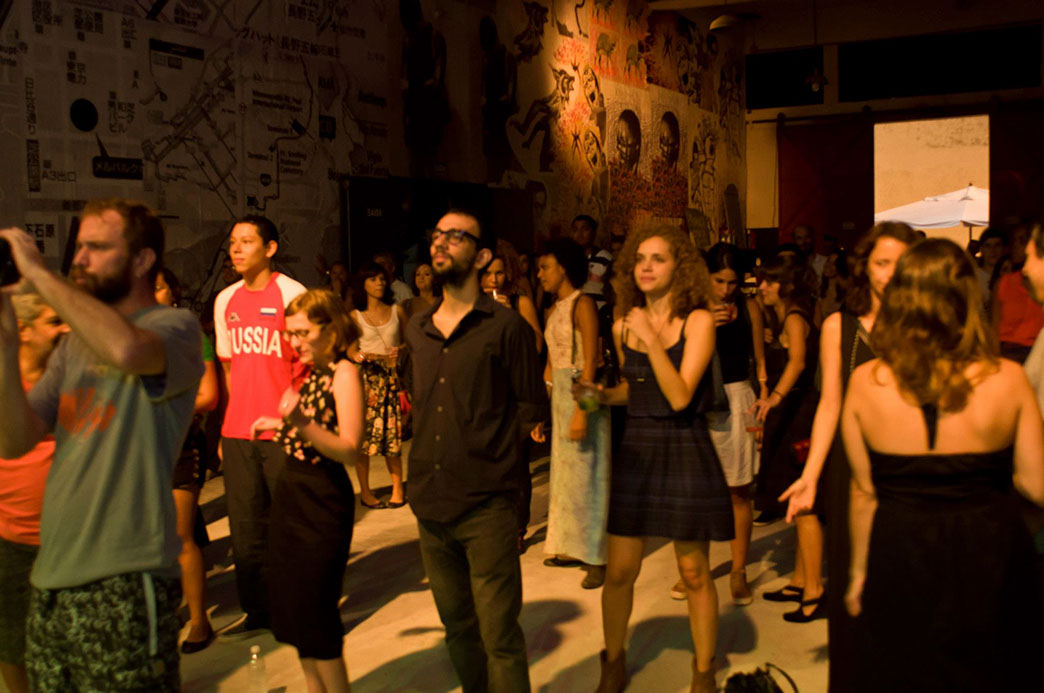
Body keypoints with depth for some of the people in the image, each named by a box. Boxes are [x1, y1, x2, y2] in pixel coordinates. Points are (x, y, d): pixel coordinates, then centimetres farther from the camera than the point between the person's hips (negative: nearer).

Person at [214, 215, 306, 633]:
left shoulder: (291, 294, -6)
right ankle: (256, 610, 27)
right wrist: (230, 424, 14)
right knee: (246, 527, 12)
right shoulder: (226, 300, 11)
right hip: (237, 431, 6)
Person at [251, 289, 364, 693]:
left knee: (313, 612, -2)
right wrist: (282, 425, 16)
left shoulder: (344, 373, -14)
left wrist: (302, 423, -33)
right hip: (290, 493, 9)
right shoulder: (308, 372, 11)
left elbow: (349, 449, -23)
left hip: (323, 503, -9)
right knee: (289, 607, 14)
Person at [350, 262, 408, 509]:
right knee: (363, 433, -3)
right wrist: (359, 355, -17)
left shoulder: (397, 311, 10)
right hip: (365, 377, -1)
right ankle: (365, 491, 7)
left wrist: (400, 351, -5)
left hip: (390, 377, 1)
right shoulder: (355, 316, 5)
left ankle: (398, 488, 8)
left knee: (392, 431, -2)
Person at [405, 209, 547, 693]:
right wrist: (430, 458, 13)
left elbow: (532, 408, -1)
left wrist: (491, 449, -5)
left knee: (499, 636, -1)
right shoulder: (417, 330, 11)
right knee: (457, 626, 18)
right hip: (431, 503, 6)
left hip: (487, 507, -5)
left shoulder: (506, 327, -6)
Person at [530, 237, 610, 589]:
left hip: (583, 395, -8)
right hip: (559, 394, 8)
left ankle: (596, 557, 4)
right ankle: (572, 547, 24)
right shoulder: (554, 310, 13)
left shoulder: (582, 304, -11)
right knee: (563, 471, 13)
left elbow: (590, 362, -18)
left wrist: (581, 411, -23)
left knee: (585, 473, -4)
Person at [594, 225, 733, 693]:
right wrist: (600, 394, 0)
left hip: (684, 451, -3)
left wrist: (651, 339, -21)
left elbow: (680, 396, -17)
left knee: (694, 573, 6)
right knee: (619, 570, 5)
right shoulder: (624, 325, 6)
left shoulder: (698, 321, -7)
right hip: (635, 449, 4)